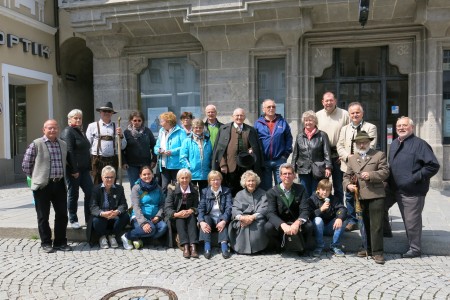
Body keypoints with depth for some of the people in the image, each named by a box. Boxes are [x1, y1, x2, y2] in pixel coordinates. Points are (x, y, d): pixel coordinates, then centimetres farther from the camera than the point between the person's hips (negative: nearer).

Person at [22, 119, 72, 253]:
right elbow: (26, 165, -1)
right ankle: (46, 243, 19)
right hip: (42, 185, -4)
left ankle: (60, 242, 20)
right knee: (43, 216, 6)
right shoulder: (36, 144, -5)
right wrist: (36, 177, 5)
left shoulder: (63, 144, 10)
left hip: (60, 184, 4)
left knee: (62, 215, 7)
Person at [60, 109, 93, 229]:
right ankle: (73, 220, 15)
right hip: (73, 170, -8)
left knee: (90, 192, 5)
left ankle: (89, 219, 15)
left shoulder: (80, 132, 19)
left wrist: (88, 167, 17)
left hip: (84, 169, 8)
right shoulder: (67, 132, -9)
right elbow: (69, 152, -18)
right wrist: (74, 170, -21)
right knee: (73, 194, 2)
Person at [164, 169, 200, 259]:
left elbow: (196, 207, -3)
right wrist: (176, 214, -31)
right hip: (175, 218, -1)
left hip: (189, 216, 1)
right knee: (180, 218, -32)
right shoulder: (172, 190, -3)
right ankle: (185, 246, -45)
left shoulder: (194, 191, 4)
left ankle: (193, 246, -43)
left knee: (192, 216, -30)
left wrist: (190, 211, -27)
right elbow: (167, 208, -11)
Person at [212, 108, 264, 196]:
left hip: (246, 167, 2)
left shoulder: (251, 130, 12)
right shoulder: (224, 129, 7)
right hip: (229, 168, -1)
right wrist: (222, 164, -5)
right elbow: (220, 148, 3)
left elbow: (257, 148, 15)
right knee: (231, 192, 2)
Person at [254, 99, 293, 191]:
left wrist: (286, 154, -2)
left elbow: (289, 138, 6)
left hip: (280, 160, 0)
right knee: (265, 188, 10)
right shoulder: (258, 123, 5)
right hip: (264, 161, 0)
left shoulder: (282, 122, 7)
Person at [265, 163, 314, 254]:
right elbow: (271, 213, -18)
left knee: (308, 226, -30)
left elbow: (304, 210, -13)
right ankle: (279, 247, 3)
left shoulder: (301, 189, -3)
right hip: (280, 224, 0)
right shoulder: (272, 192, -6)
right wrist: (283, 225, -38)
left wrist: (297, 223, -36)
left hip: (296, 223, 1)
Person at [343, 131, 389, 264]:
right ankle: (368, 248, 25)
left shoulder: (379, 155, 6)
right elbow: (346, 176, 15)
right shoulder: (352, 159, 18)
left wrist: (371, 175, -18)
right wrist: (348, 185, -6)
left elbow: (385, 172, -4)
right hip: (360, 197, 4)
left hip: (376, 195, -4)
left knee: (376, 225, -5)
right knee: (365, 224, 13)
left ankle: (377, 252, 3)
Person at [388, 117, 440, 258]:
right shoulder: (394, 144, 14)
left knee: (412, 221, 1)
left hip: (413, 192, -7)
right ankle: (411, 245, 32)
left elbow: (433, 165, -17)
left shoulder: (419, 144, -11)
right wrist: (390, 181, 11)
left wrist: (416, 177, -20)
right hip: (398, 191, 7)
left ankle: (415, 249, 17)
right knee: (406, 221, 17)